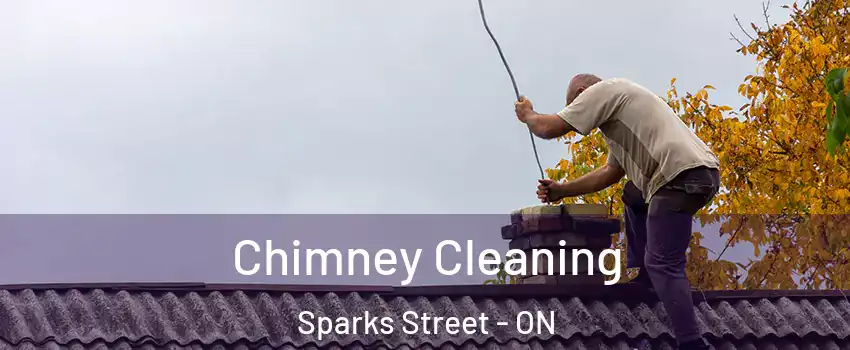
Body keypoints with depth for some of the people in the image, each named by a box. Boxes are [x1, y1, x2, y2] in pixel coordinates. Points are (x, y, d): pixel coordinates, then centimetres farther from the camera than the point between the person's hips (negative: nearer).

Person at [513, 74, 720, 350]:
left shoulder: (602, 90, 3)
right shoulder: (615, 103, 33)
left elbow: (549, 128, 0)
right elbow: (611, 172, 36)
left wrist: (527, 115, 22)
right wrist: (562, 190, 36)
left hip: (682, 175, -10)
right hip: (703, 173, 10)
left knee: (663, 264, -11)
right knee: (634, 196, 34)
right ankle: (642, 280, 28)